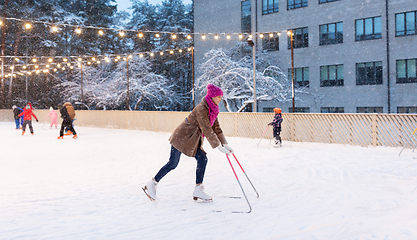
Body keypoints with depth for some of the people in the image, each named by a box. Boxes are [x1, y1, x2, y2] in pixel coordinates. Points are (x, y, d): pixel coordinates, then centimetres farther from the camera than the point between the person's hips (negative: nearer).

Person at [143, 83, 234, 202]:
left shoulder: (213, 110, 5)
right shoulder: (202, 108, -23)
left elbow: (216, 128, 9)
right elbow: (207, 130, -27)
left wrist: (225, 144, 1)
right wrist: (218, 147, -26)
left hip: (193, 140, 8)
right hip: (182, 136, -8)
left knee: (202, 159, -7)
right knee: (172, 164, -4)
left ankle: (198, 190, -3)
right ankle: (151, 184, 13)